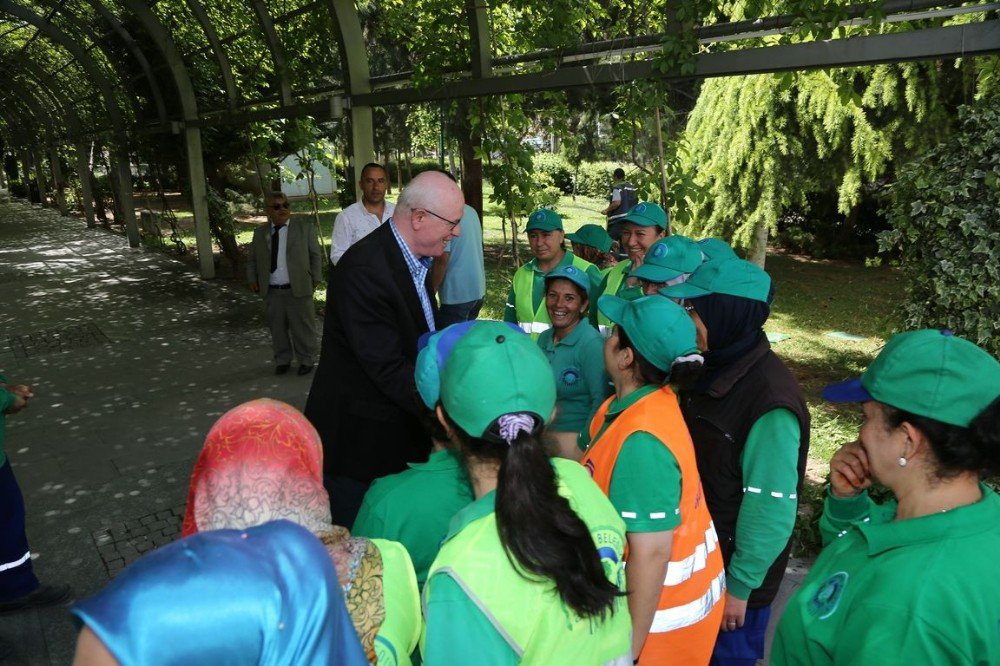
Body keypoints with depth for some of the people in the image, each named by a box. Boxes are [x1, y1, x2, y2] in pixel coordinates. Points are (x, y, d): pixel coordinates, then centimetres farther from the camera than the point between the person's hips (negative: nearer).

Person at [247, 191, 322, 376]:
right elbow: (252, 260, 17)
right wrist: (253, 280, 6)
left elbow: (316, 255, 3)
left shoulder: (304, 229, 2)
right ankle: (282, 360, 26)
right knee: (277, 328, 10)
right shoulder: (260, 233, 10)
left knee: (303, 327, 4)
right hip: (271, 292, 3)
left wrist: (315, 279, -3)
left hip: (298, 290, -3)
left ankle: (306, 360, 19)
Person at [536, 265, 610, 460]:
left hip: (574, 437, -6)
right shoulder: (544, 338, 4)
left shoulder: (592, 344, -17)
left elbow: (600, 400, -17)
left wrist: (582, 444, -16)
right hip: (542, 435, 6)